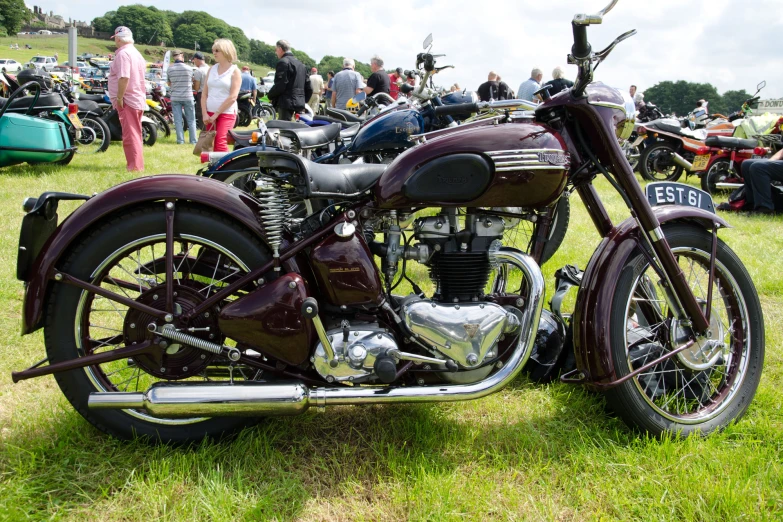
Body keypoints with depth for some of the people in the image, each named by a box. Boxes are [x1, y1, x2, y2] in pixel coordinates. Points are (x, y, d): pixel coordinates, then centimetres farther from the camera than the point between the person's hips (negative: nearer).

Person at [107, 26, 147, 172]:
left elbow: (124, 77, -24)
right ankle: (137, 164, 24)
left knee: (130, 135, -8)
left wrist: (119, 98, -19)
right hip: (138, 99, 10)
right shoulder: (136, 53, 17)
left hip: (127, 100, -10)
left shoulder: (123, 53, -13)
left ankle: (135, 166, -7)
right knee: (135, 135, 17)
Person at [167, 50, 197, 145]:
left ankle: (180, 140, 5)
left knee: (178, 120, 6)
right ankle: (193, 140, 7)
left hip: (175, 97, 1)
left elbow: (169, 84, 7)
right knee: (191, 120, 6)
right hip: (188, 97, -1)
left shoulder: (170, 69, -3)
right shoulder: (189, 68, -7)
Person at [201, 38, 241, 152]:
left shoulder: (234, 71, -2)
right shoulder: (212, 69, 14)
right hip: (209, 114, 5)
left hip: (227, 114, -5)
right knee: (209, 145, 4)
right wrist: (205, 114, -1)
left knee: (220, 144, -17)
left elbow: (232, 97, -10)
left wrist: (216, 114, -12)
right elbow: (204, 94, 12)